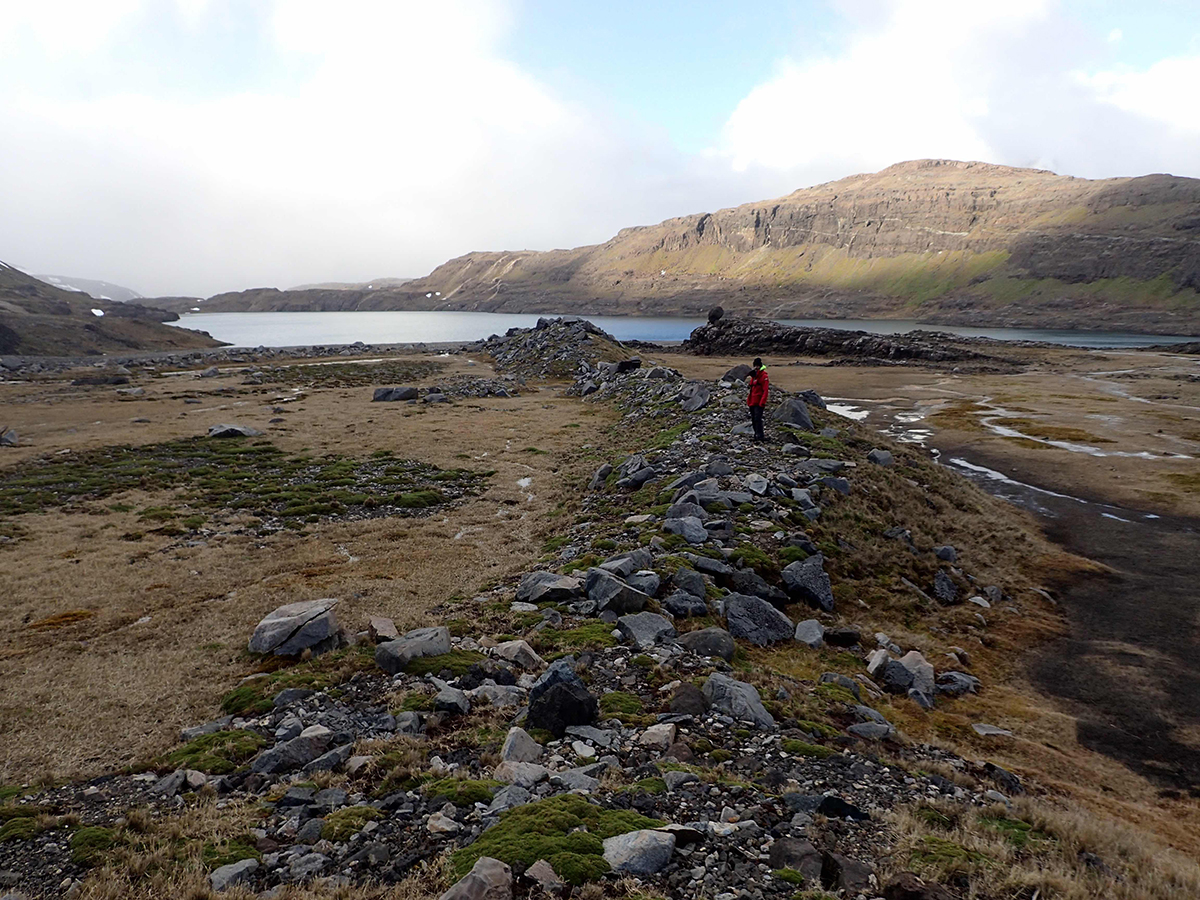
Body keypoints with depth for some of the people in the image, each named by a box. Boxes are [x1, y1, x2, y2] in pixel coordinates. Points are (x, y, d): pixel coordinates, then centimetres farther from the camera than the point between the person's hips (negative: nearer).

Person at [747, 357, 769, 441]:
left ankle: (760, 435, -17)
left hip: (759, 402, -9)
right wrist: (748, 400, 20)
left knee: (757, 418, -16)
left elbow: (765, 390, -16)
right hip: (752, 402, 9)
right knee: (753, 419, 12)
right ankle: (756, 434, 21)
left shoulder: (764, 376, -9)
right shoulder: (753, 376, 17)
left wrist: (762, 402, -23)